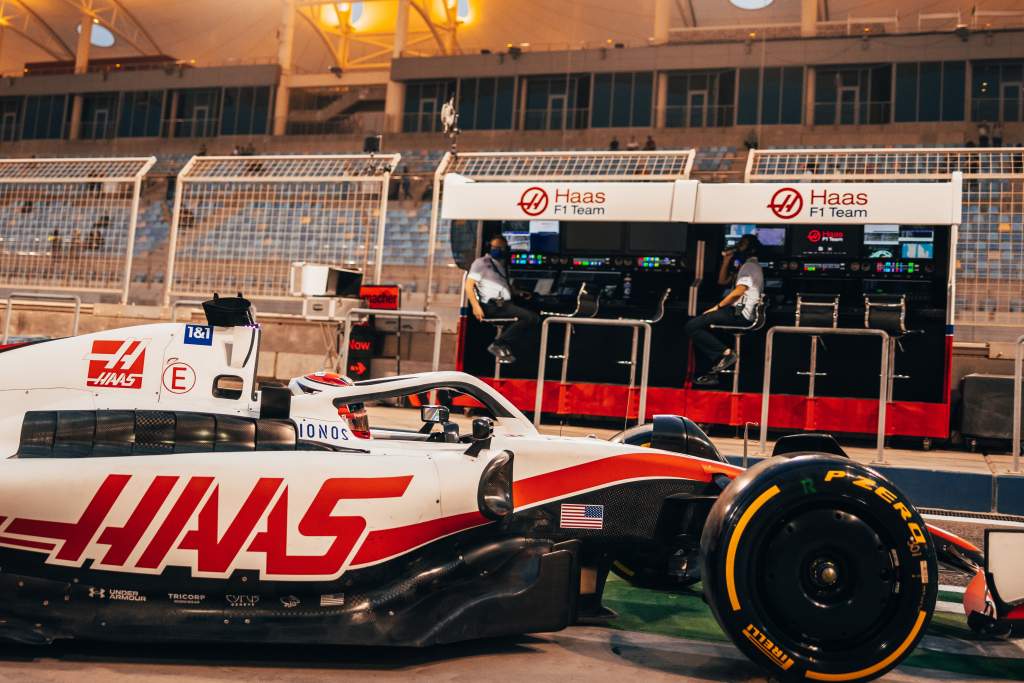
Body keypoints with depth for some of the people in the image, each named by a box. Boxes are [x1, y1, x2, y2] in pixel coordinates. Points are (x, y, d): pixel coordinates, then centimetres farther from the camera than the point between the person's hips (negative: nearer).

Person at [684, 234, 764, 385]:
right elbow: (722, 281, 28)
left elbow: (738, 292, -18)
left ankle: (726, 353, -16)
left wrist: (717, 307, -12)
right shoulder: (749, 266, 25)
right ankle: (717, 367, -2)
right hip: (737, 311, 11)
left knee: (691, 327, -16)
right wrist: (726, 260, 17)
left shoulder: (750, 266, -8)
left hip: (739, 313, -11)